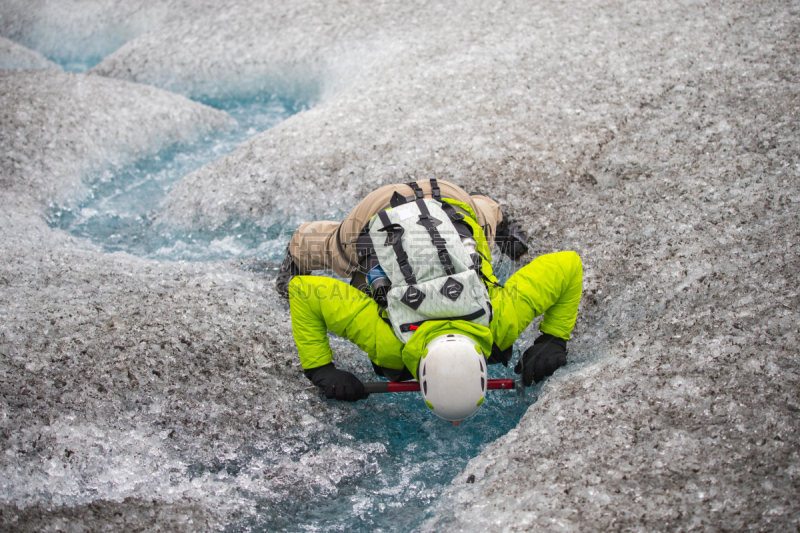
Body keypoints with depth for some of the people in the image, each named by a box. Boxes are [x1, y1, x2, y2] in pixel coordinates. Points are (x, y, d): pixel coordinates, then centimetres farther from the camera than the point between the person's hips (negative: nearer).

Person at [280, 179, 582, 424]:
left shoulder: (503, 320, -38)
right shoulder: (388, 346, -40)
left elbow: (569, 265, -27)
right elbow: (303, 292, -34)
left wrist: (554, 340, -28)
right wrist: (319, 369, -34)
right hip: (379, 221, 0)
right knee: (336, 250, 34)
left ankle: (494, 218, 65)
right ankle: (298, 250, 63)